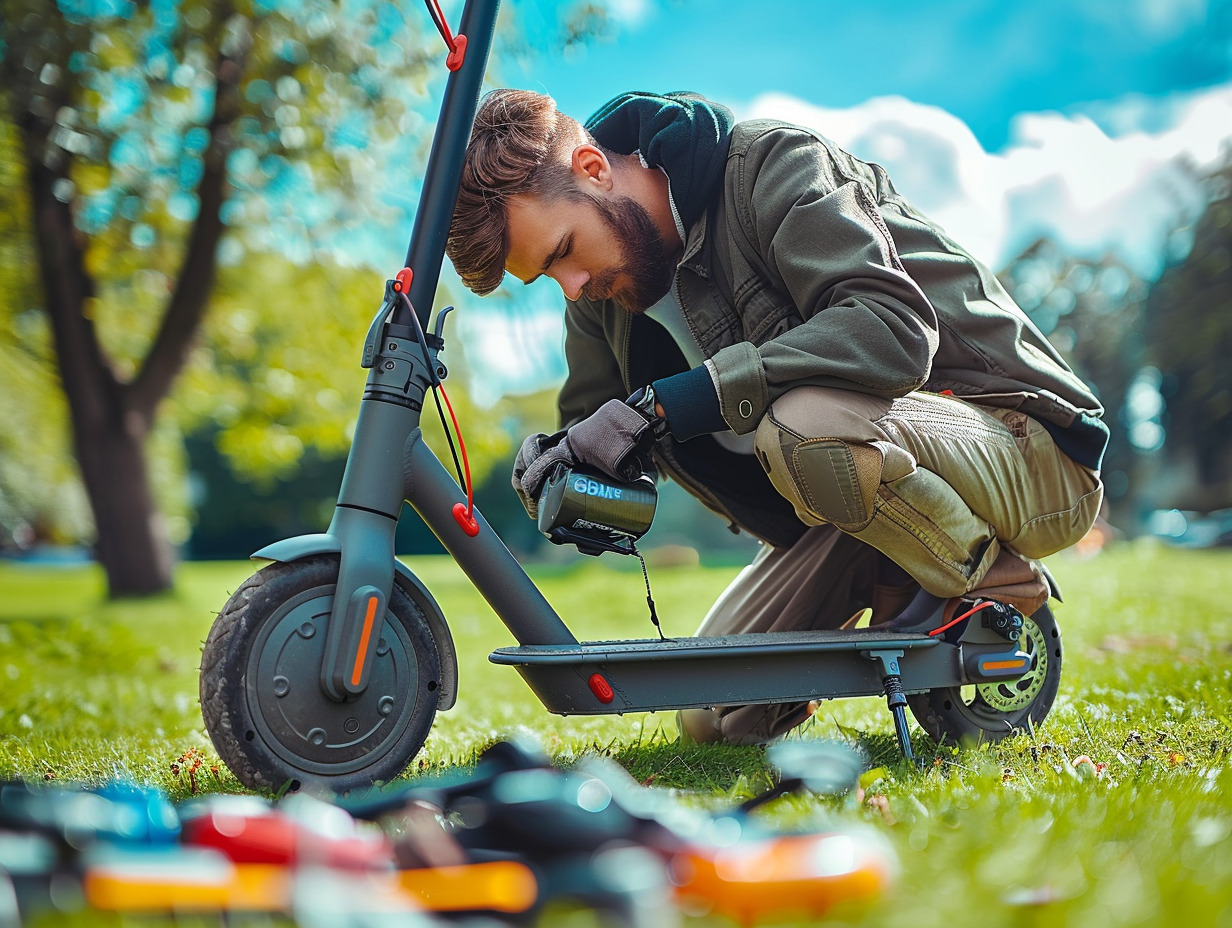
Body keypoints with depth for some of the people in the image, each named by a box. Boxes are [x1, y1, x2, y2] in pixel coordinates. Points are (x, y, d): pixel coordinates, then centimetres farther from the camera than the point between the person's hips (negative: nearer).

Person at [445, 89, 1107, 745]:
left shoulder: (774, 161, -19)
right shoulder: (602, 288, 2)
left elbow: (894, 327, -34)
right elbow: (590, 413, 12)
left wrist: (666, 403, -35)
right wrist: (560, 462, -14)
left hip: (1032, 451, -7)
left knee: (804, 426, -39)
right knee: (714, 720, 0)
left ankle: (995, 588, -12)